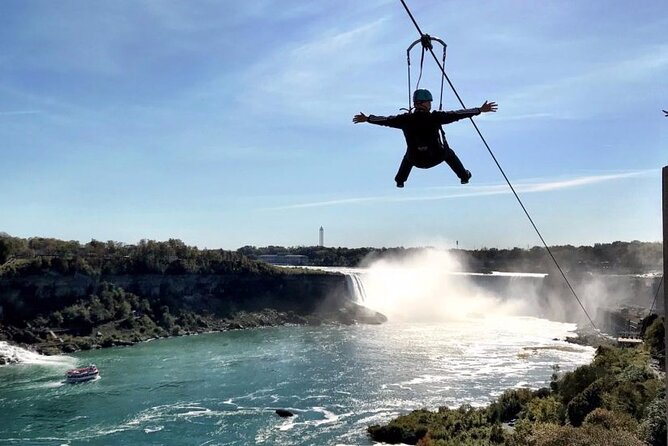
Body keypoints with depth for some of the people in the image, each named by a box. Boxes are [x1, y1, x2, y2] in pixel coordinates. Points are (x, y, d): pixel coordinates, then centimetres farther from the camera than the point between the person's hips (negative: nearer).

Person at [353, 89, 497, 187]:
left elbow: (386, 120, -1)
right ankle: (464, 176, 45)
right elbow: (457, 115, -16)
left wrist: (366, 119, 13)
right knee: (448, 152, 32)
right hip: (436, 157, -2)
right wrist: (480, 110, -10)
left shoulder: (406, 119, -12)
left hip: (416, 160, 2)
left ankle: (400, 180, 50)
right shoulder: (435, 117, -17)